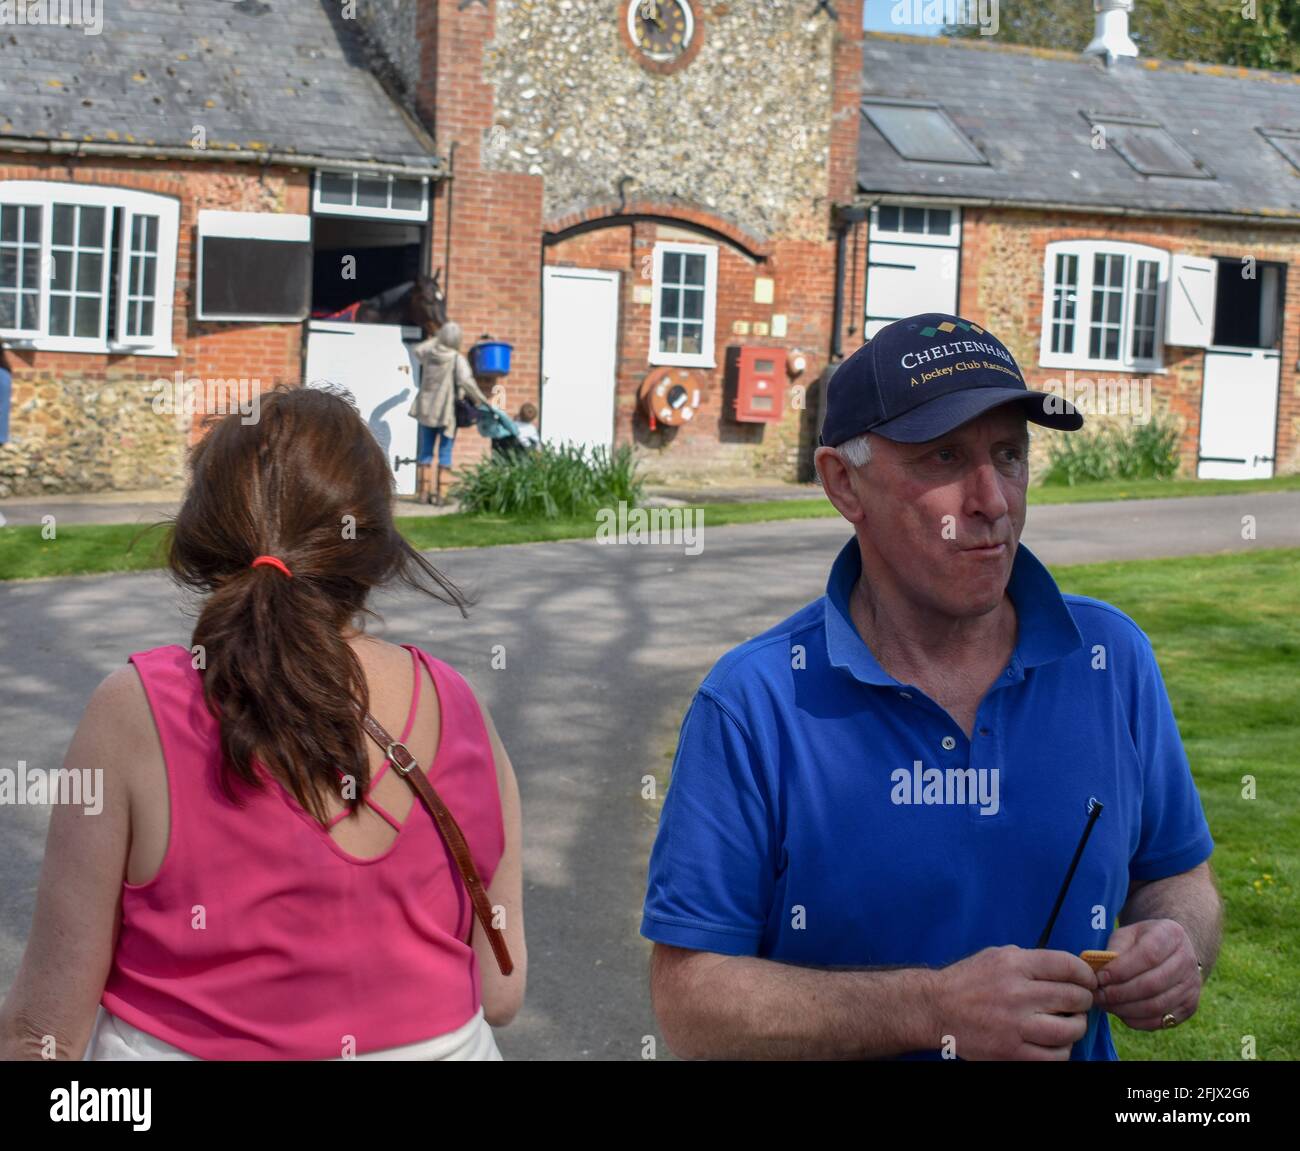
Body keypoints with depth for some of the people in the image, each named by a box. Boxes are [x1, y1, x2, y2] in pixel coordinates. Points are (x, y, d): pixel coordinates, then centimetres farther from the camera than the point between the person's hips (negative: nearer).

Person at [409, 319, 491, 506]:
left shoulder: (429, 353, 1)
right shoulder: (457, 358, -13)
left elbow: (416, 350, 25)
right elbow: (465, 381, -24)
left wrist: (434, 337, 36)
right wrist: (480, 399, -12)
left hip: (427, 409, 4)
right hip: (447, 412, -4)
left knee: (426, 450, 11)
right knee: (445, 454, 2)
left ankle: (424, 491, 11)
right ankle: (441, 493, -3)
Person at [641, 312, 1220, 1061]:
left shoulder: (1114, 661, -9)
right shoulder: (752, 704, -20)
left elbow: (1179, 878, 4)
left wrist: (1176, 946, -18)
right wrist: (933, 1011, -30)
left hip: (1078, 1044, 3)